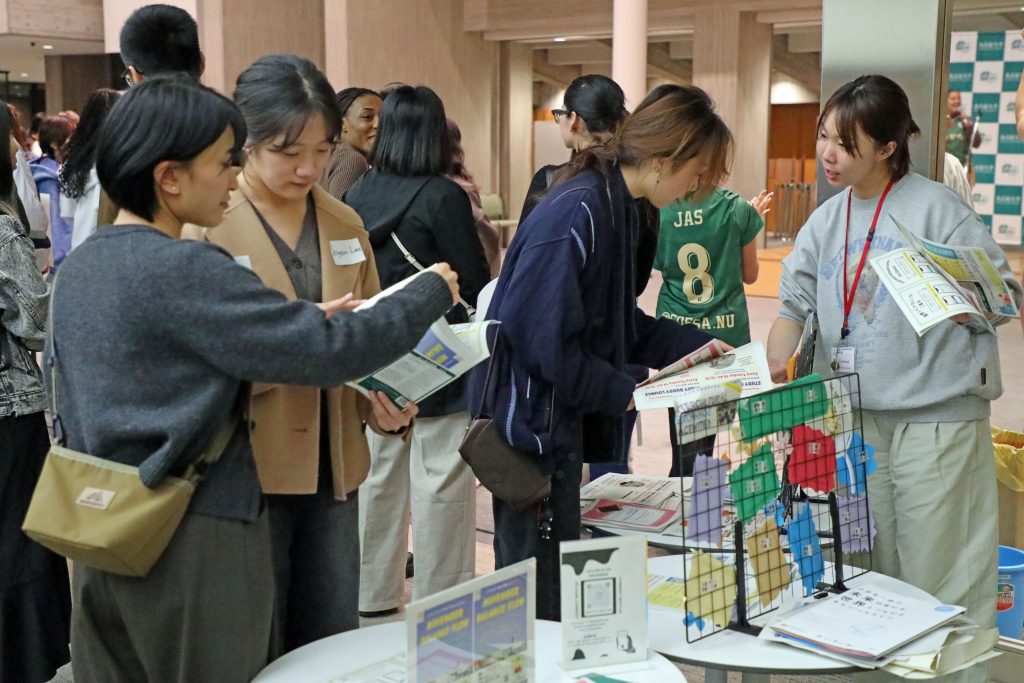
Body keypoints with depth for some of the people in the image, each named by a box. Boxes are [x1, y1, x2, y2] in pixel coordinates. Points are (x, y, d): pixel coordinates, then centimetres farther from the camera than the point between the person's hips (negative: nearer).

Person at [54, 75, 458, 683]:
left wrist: (298, 319, 6)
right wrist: (433, 292, -6)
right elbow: (330, 350, -22)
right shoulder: (183, 271, -21)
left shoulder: (78, 267, 6)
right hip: (194, 542, -8)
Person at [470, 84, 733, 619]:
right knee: (539, 600, 1)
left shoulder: (615, 208, 9)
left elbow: (620, 325, 17)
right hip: (530, 416, -10)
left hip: (560, 416, 10)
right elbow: (542, 338, -25)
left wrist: (699, 347, 11)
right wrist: (621, 393, -15)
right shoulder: (577, 213, -22)